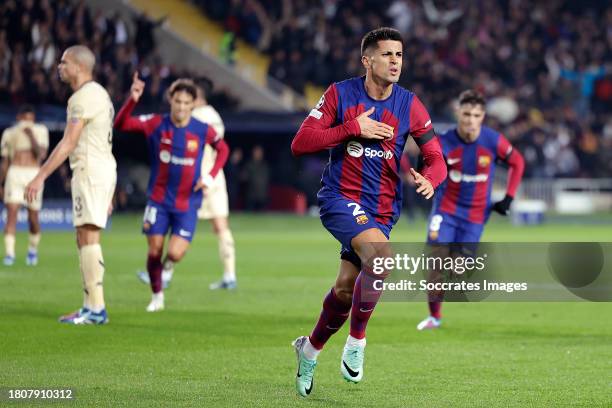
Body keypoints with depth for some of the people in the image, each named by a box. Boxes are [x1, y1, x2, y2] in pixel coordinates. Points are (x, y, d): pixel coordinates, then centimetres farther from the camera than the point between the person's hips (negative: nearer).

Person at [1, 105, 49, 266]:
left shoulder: (40, 131, 10)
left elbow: (41, 154, -5)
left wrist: (31, 135, -9)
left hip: (33, 174, 0)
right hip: (14, 174, 0)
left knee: (33, 218, 4)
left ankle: (33, 251, 27)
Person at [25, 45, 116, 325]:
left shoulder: (84, 96, -12)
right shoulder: (99, 94, 20)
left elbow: (68, 143, -19)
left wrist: (41, 176, -21)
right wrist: (107, 193, 24)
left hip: (90, 171, -10)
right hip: (103, 169, 10)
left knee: (88, 236, -11)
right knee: (85, 239, 11)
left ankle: (96, 309, -14)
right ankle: (91, 307, 11)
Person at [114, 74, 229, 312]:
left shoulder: (203, 131, -7)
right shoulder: (157, 125, -8)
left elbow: (223, 149, 12)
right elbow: (120, 124, -13)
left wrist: (211, 177, -1)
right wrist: (132, 100, -29)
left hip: (187, 204, -1)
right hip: (159, 200, 1)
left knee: (175, 254, -12)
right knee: (154, 251, 0)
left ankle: (169, 265, 26)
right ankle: (157, 296, 22)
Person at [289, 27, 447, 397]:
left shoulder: (409, 105, 0)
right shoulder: (340, 94, -5)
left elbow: (436, 158, 3)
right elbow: (300, 144, -9)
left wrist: (429, 179, -21)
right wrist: (353, 128, -16)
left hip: (382, 209, 4)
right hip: (340, 197, -4)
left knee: (346, 290, 4)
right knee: (381, 255, -30)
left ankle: (310, 349, 32)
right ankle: (357, 342, -13)